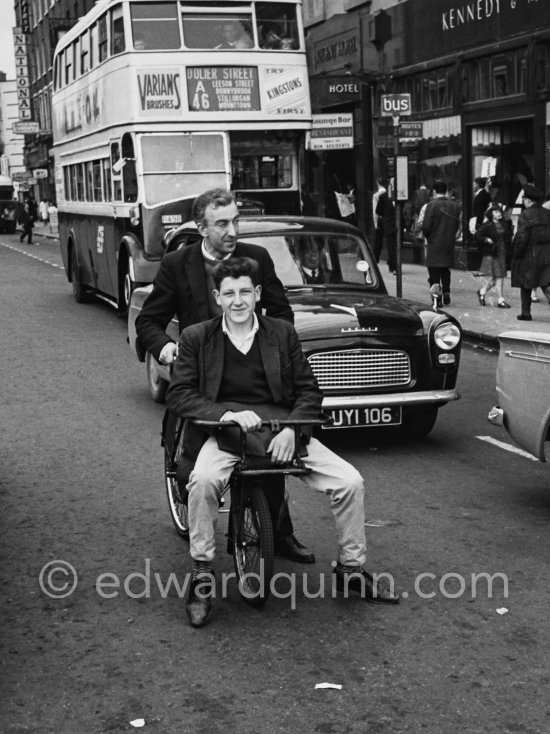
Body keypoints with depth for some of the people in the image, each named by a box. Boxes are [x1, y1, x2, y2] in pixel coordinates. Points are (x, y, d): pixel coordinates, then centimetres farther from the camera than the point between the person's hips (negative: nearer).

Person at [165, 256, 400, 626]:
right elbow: (179, 394, -3)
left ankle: (351, 569, 9)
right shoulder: (197, 338, 4)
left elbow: (309, 391, 5)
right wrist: (226, 413, -20)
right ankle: (202, 573, -14)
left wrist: (291, 430, -14)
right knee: (203, 480, -35)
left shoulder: (283, 333, 8)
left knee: (351, 481, -13)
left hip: (282, 427, 2)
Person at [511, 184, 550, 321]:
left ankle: (526, 313, 15)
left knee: (525, 285, 10)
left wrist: (515, 253, -6)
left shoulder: (525, 215, -13)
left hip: (528, 255, -5)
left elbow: (521, 237, -16)